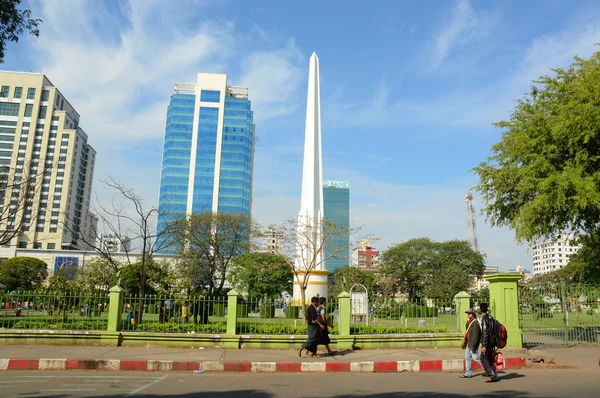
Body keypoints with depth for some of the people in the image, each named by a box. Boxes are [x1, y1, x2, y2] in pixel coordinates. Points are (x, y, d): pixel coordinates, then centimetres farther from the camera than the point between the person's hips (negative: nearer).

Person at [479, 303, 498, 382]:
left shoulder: (484, 319, -17)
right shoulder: (490, 318, 11)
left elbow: (485, 333, -21)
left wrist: (484, 345, -22)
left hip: (487, 342, -9)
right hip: (492, 341, 9)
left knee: (483, 359, -3)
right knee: (490, 359, 12)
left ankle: (491, 375, -8)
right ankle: (495, 376, 13)